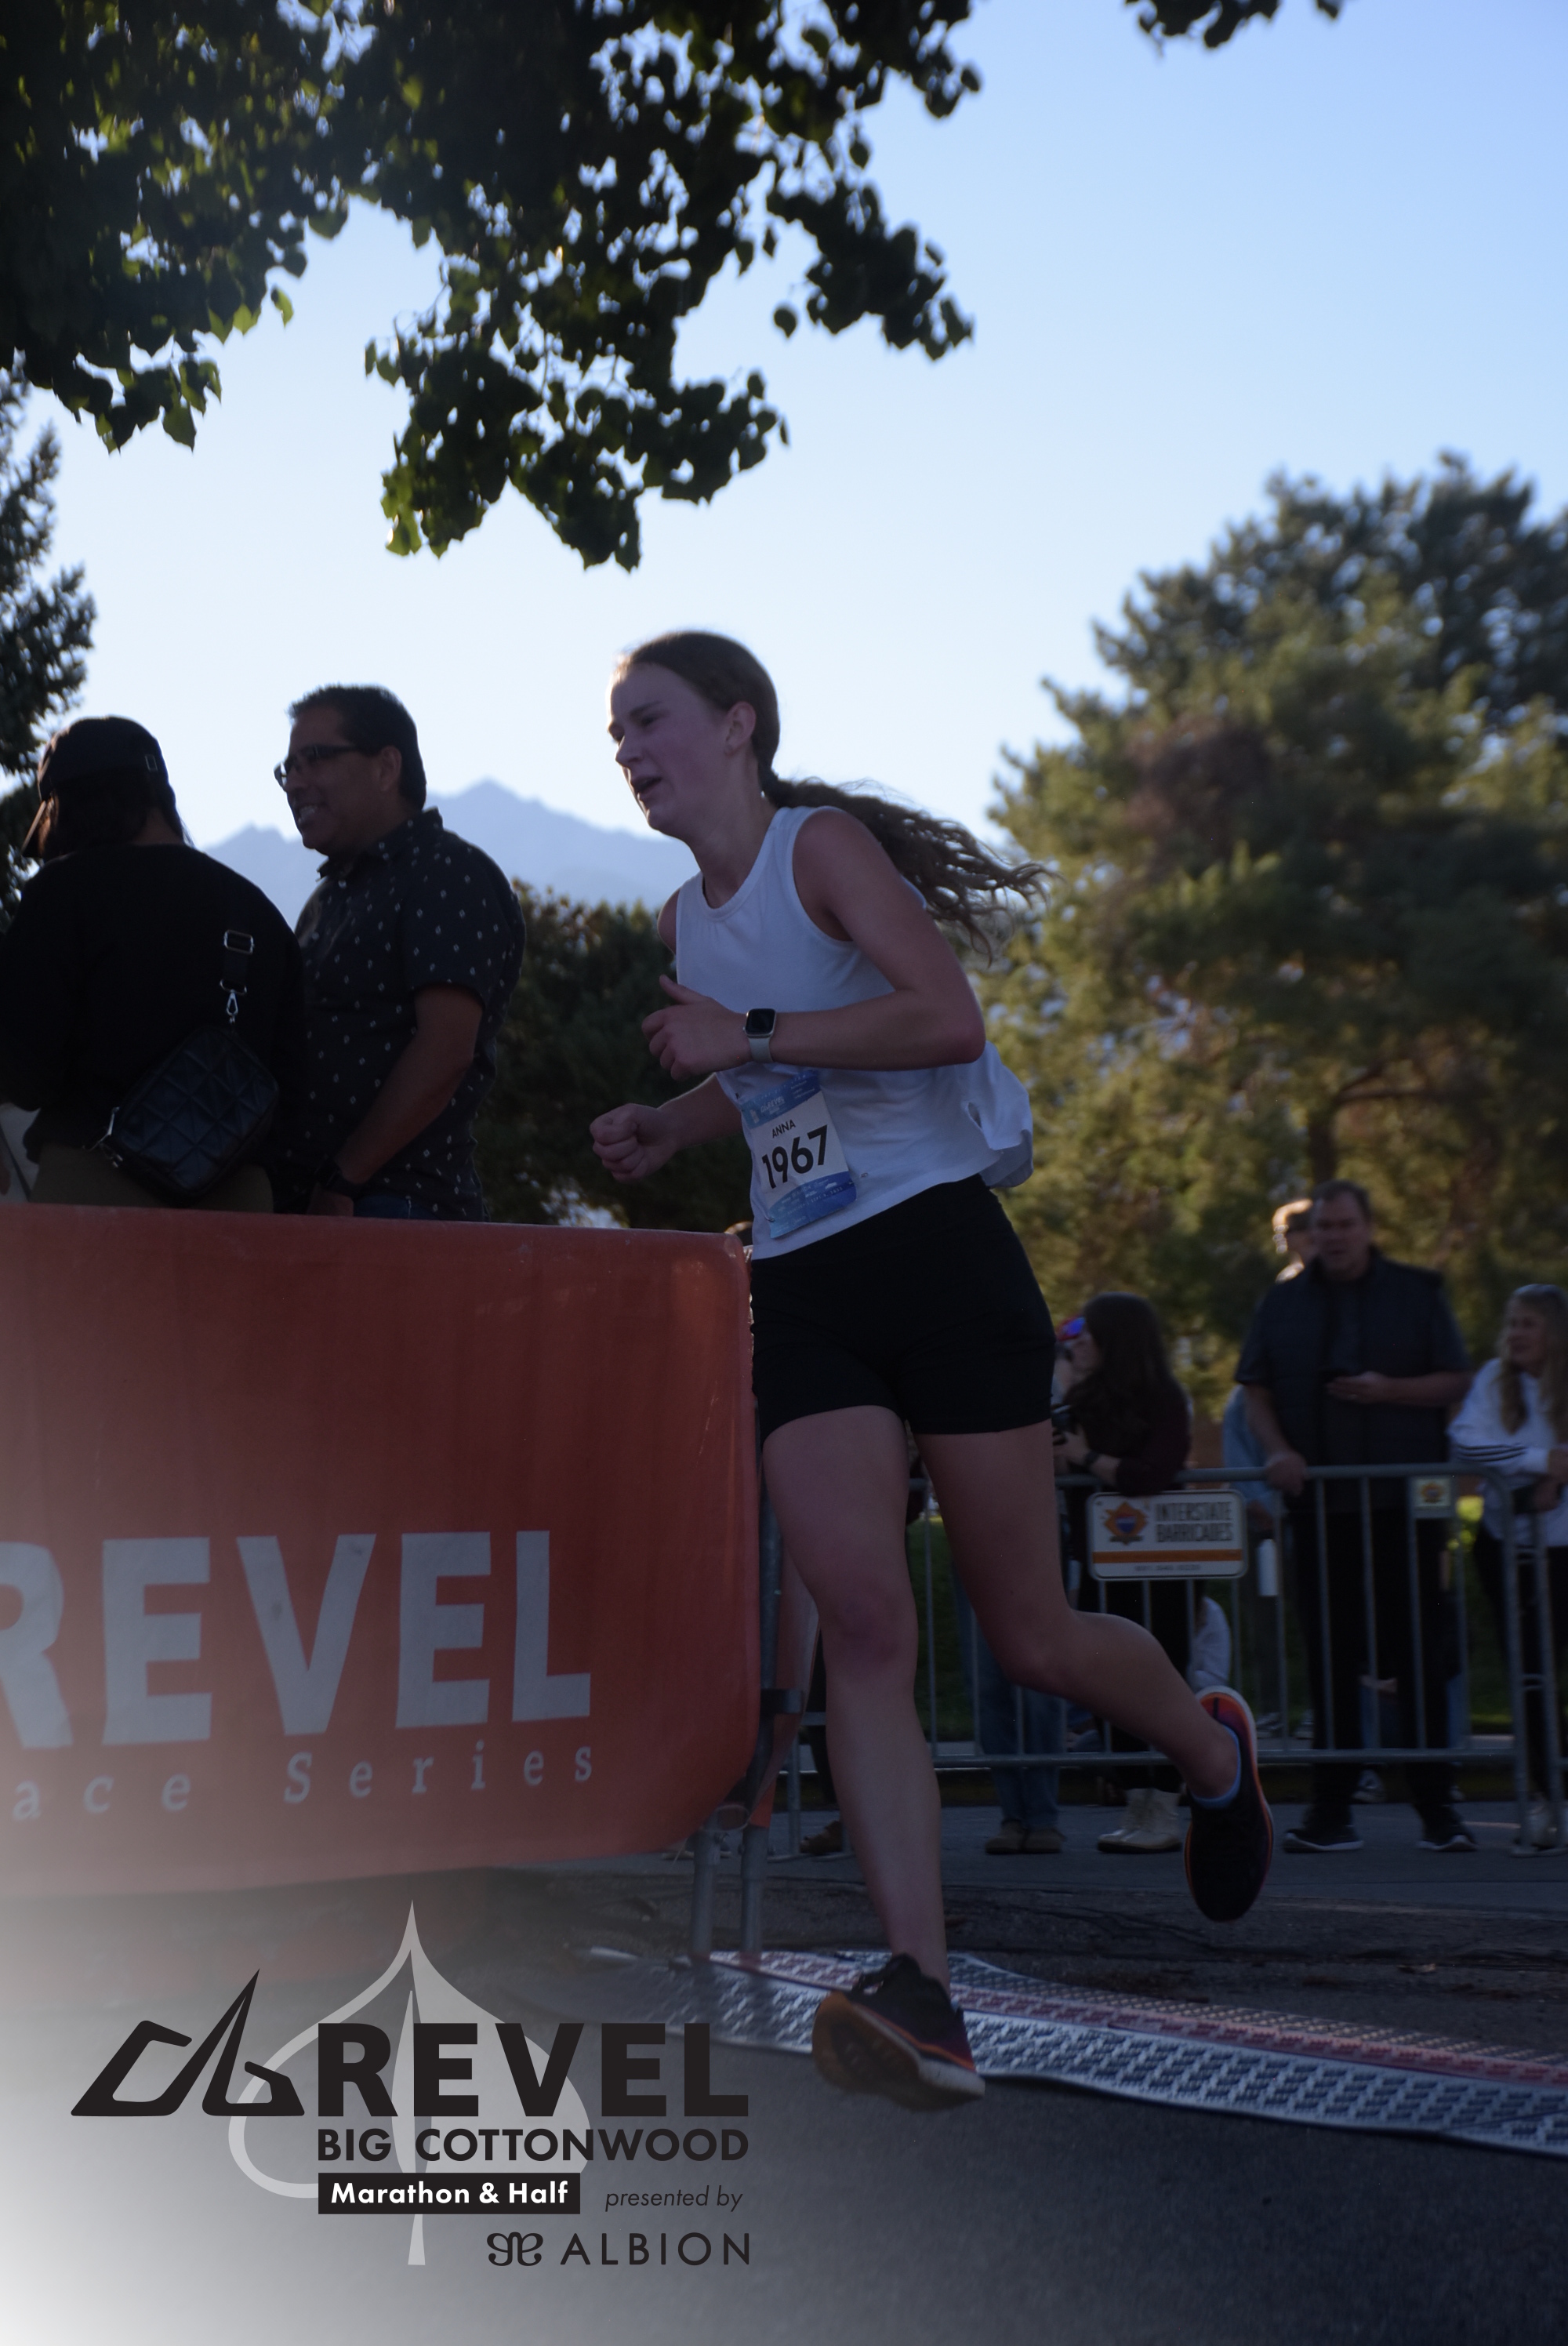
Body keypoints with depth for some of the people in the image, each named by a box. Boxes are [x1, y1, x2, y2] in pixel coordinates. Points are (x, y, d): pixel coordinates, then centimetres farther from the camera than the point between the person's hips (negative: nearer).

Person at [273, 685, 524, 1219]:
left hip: (401, 1203, -8)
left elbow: (445, 1051, -18)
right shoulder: (328, 898, 22)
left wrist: (341, 1185, -18)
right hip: (299, 1206, 8)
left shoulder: (451, 875, -6)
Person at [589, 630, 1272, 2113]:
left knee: (1028, 1636, 1)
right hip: (802, 1291, 6)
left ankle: (1215, 1753, 34)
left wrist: (752, 1031, -18)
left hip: (937, 1253, -6)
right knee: (859, 1627, -13)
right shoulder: (685, 920, 18)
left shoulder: (821, 843, -5)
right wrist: (669, 1126, 17)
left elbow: (948, 1019, -20)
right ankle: (922, 1995, -18)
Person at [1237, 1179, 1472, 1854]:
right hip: (1319, 1500, 2)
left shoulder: (1416, 1293, 6)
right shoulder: (1283, 1303, 12)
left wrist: (1389, 1390, -15)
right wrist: (1276, 1449, -8)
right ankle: (1331, 1809, 8)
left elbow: (1456, 1382, 2)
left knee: (1419, 1649, -2)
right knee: (1330, 1656, 4)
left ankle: (1436, 1805, 4)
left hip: (1405, 1499, -2)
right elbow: (1256, 1390, 10)